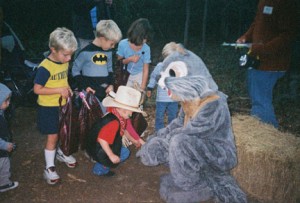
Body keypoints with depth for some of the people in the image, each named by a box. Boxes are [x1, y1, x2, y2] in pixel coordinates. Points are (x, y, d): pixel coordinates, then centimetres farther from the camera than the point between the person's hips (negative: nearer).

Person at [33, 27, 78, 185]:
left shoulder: (65, 62, -1)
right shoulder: (45, 68, -24)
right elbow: (37, 89, -22)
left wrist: (68, 89, -4)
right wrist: (59, 90, -26)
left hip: (63, 105, 7)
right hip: (48, 108, -7)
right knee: (52, 137, 1)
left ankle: (61, 153, 47)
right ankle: (49, 168, 17)